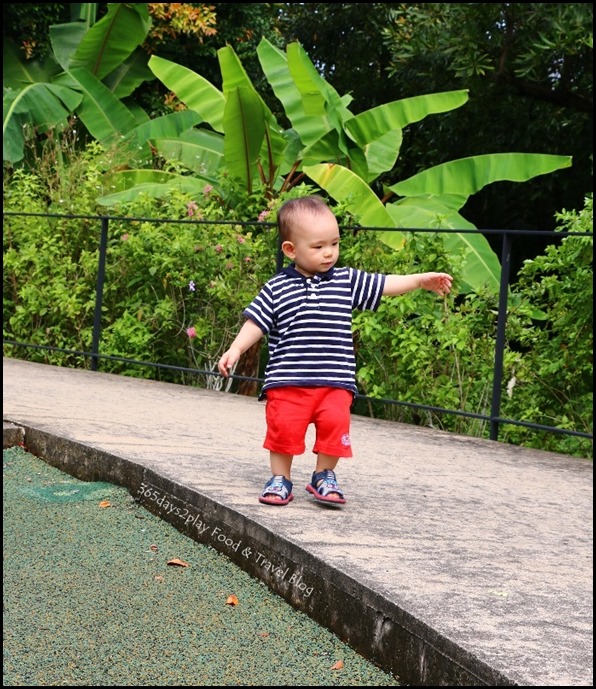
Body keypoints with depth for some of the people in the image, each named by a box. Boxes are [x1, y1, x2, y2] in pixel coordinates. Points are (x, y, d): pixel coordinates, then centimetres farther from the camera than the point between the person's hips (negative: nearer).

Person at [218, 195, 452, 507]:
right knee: (283, 425, -8)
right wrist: (235, 349, -8)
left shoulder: (347, 281, 8)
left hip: (335, 382, 1)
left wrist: (421, 280, 2)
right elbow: (256, 322, 3)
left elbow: (384, 285, 10)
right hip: (287, 381, -1)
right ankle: (280, 478, 12)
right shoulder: (277, 289, 3)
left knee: (335, 422, -15)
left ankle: (324, 475, 6)